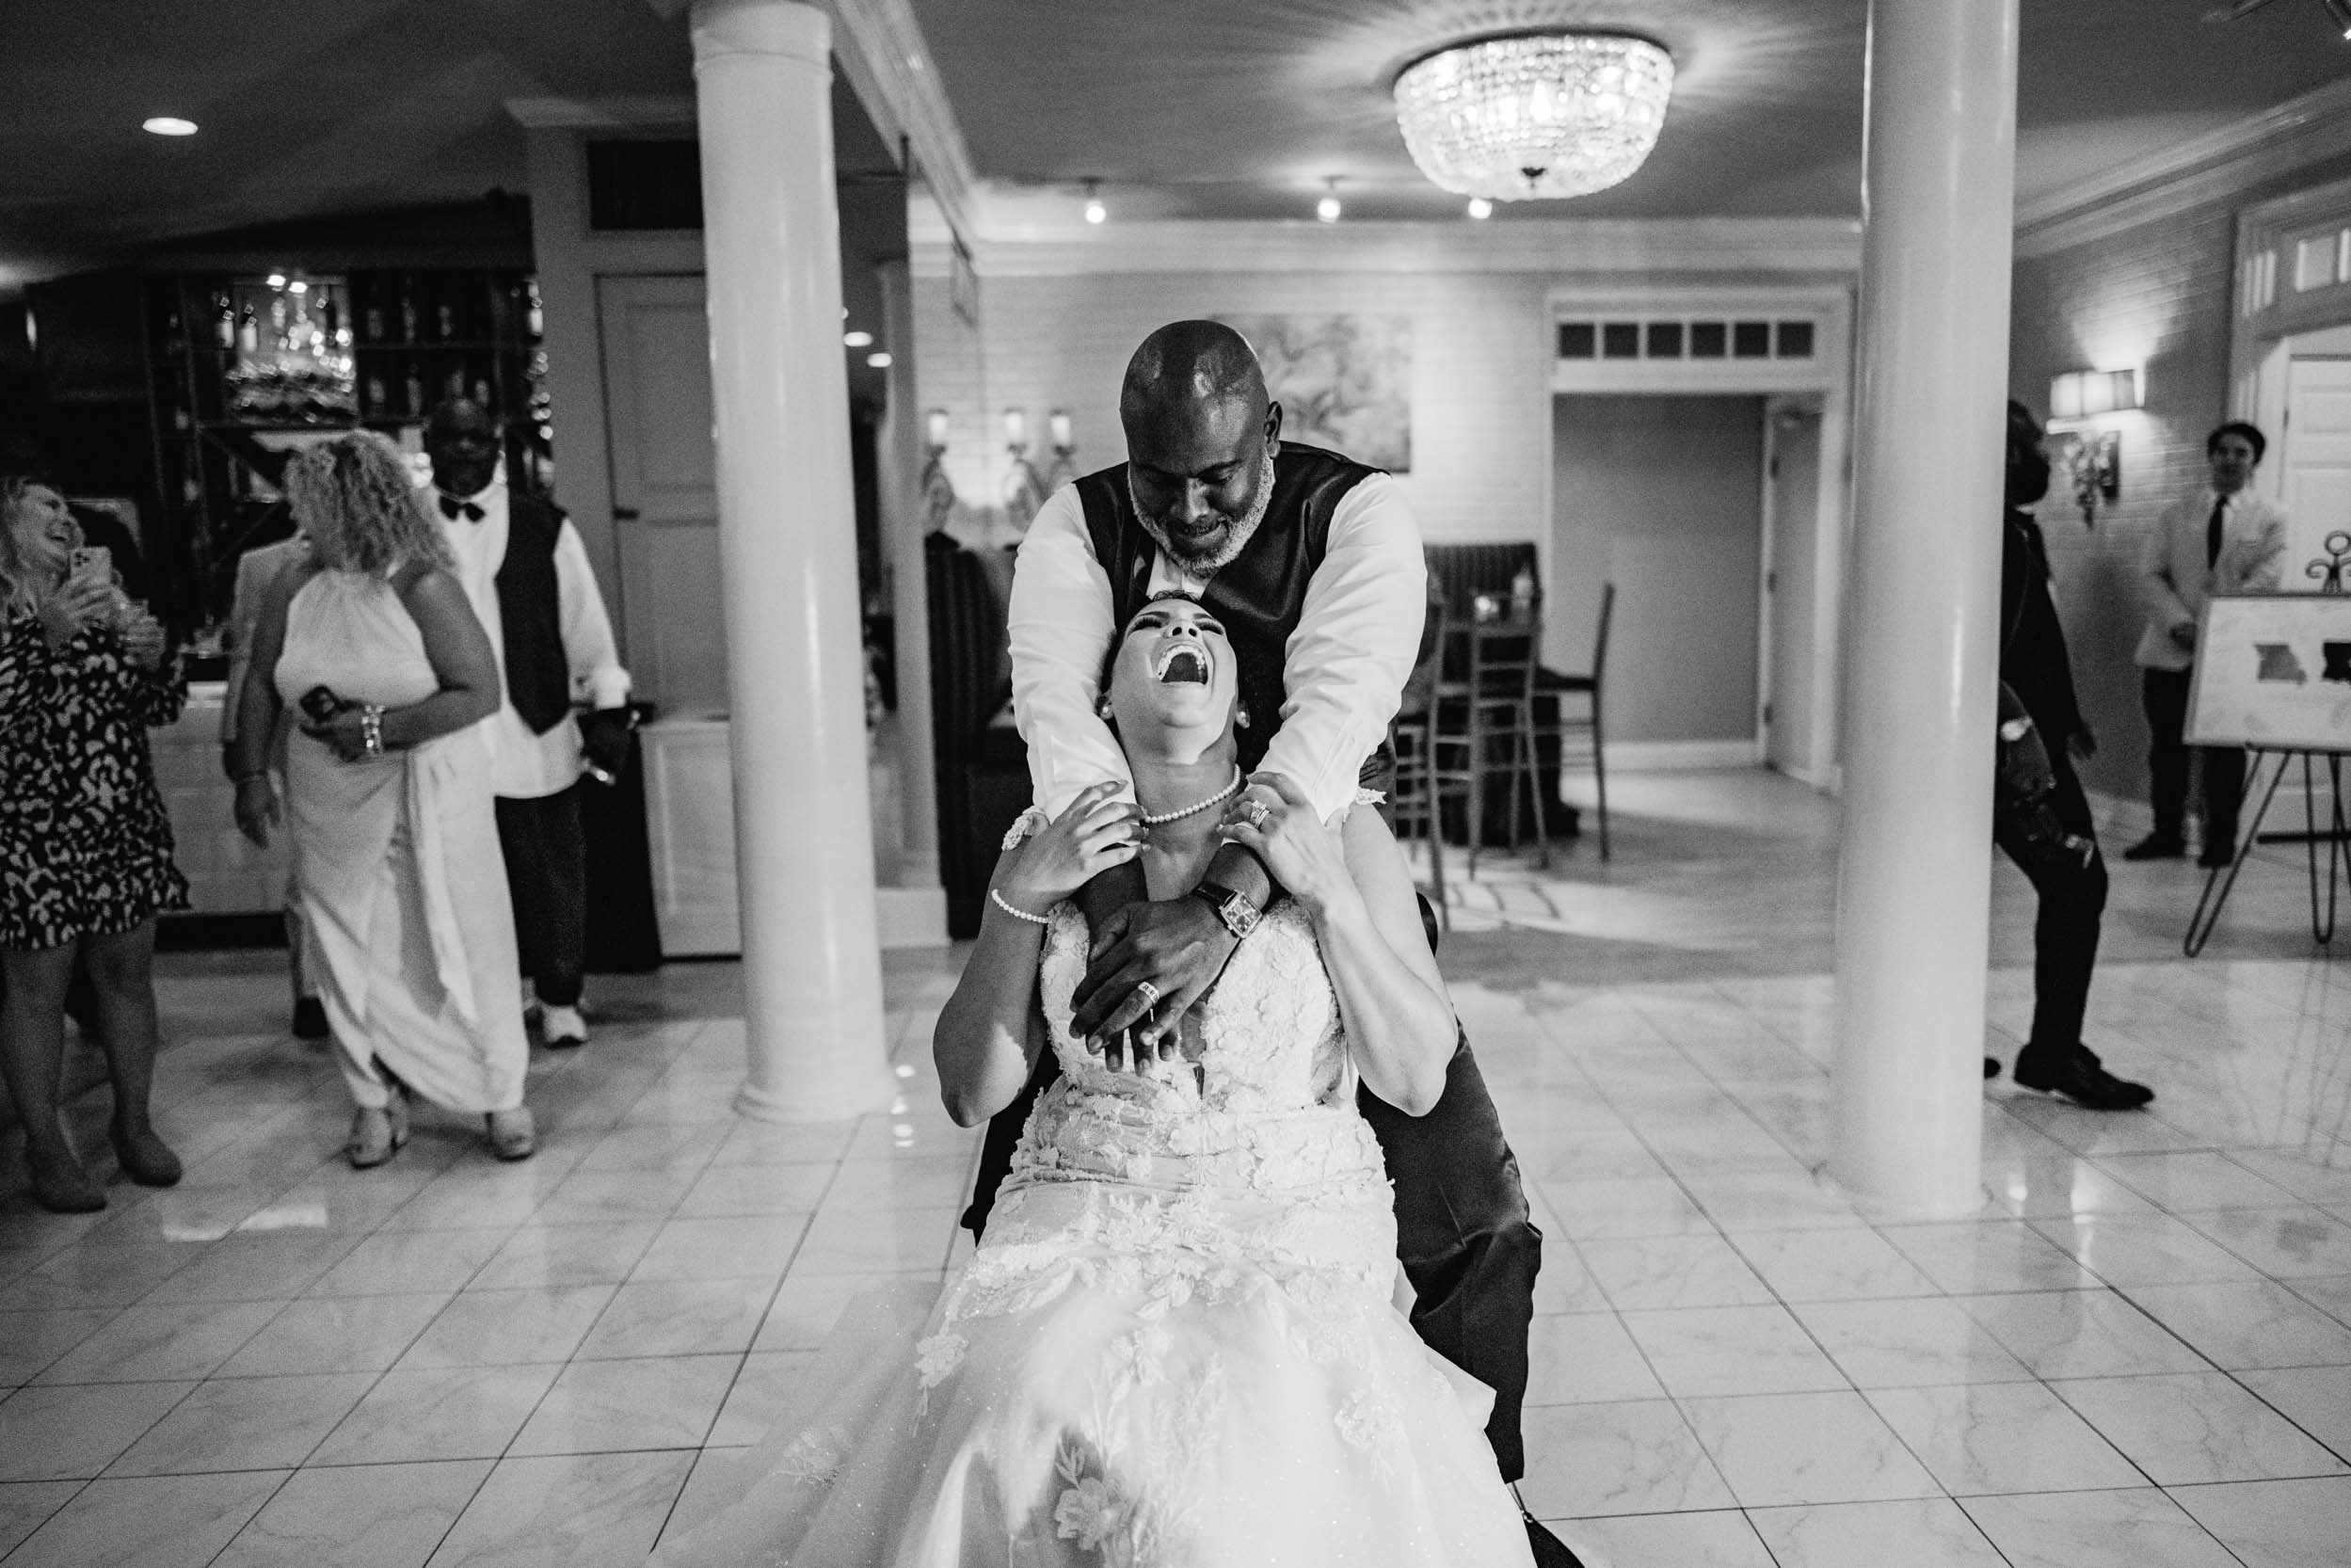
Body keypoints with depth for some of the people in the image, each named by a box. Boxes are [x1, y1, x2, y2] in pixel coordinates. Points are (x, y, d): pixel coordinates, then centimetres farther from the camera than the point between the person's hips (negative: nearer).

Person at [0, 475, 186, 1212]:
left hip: (125, 823, 5)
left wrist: (155, 656, -9)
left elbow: (162, 708, 11)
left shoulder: (102, 597, 10)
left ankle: (133, 1123, 25)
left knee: (129, 973, 11)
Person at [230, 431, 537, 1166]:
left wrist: (380, 727, -21)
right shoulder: (292, 588, 1)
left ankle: (503, 1094, 16)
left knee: (459, 941, 2)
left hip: (428, 790, -4)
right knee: (348, 948, 9)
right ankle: (375, 1100, 23)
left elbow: (479, 692, -17)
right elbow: (260, 686, 9)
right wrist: (252, 774, 2)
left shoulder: (422, 586, -14)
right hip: (329, 797, 5)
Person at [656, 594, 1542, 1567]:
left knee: (1255, 1472, -29)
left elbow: (1416, 1081, -2)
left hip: (1293, 1232, 0)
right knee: (1013, 1433, -29)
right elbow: (971, 1094, 3)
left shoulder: (1337, 830, 2)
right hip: (1082, 1221, 1)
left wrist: (1330, 893, -14)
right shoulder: (1049, 842, 7)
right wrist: (1018, 897, -10)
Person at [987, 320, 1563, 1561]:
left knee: (1479, 1223, -3)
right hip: (1118, 885, 2)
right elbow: (1057, 709, -24)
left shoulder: (1359, 517, -14)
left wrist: (1219, 913, -46)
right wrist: (1122, 912, -41)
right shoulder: (1075, 529, -8)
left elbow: (1335, 714, -31)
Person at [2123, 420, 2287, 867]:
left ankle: (2221, 839, 13)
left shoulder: (2270, 520, 4)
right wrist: (2178, 621, -13)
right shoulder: (2176, 513, 10)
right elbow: (2150, 573, 2)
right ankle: (2167, 833, 17)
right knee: (2166, 745, 6)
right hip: (2170, 651, 2)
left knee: (2224, 749, 4)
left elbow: (2262, 583, -7)